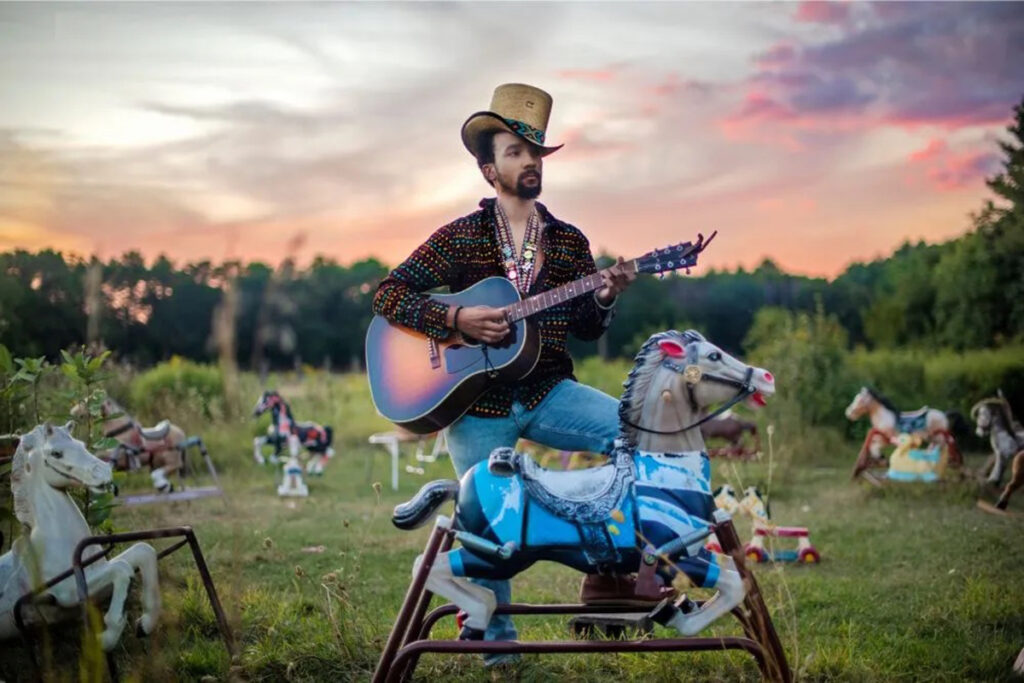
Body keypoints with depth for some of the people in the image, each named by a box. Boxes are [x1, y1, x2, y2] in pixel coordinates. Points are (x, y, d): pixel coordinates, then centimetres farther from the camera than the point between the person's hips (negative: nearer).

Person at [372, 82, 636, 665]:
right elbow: (388, 296, -5)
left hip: (547, 392, 3)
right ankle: (495, 637, 22)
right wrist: (456, 319, -19)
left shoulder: (569, 241, 8)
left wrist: (605, 297, -15)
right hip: (478, 404, -2)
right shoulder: (460, 237, -1)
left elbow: (587, 329, 7)